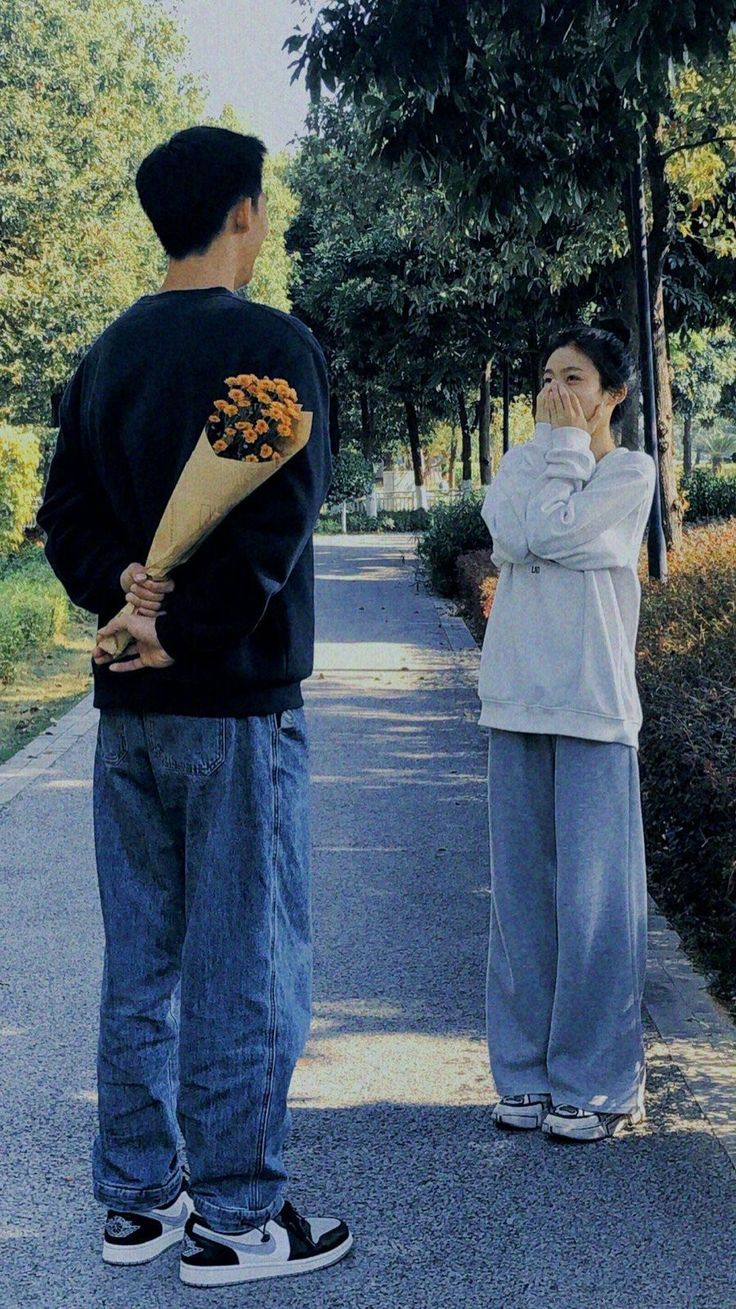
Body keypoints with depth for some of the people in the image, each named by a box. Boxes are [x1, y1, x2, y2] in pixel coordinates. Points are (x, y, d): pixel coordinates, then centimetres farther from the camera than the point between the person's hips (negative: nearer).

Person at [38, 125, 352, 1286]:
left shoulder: (108, 354, 12)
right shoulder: (271, 344, -10)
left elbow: (65, 514, 9)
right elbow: (281, 520, -20)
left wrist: (122, 589, -6)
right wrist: (186, 632, -15)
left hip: (129, 707, 7)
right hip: (236, 701, -7)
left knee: (140, 959, 13)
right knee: (245, 962, 1)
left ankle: (139, 1198, 23)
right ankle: (235, 1216, 10)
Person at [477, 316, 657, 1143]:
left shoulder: (632, 471, 1)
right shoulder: (523, 461, 15)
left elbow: (556, 528, -15)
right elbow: (511, 535, -5)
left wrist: (567, 445, -2)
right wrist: (554, 447, -1)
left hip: (594, 702, -5)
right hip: (518, 698, 5)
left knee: (594, 895, -4)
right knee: (522, 890, 7)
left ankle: (596, 1084, 5)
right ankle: (529, 1072, 16)